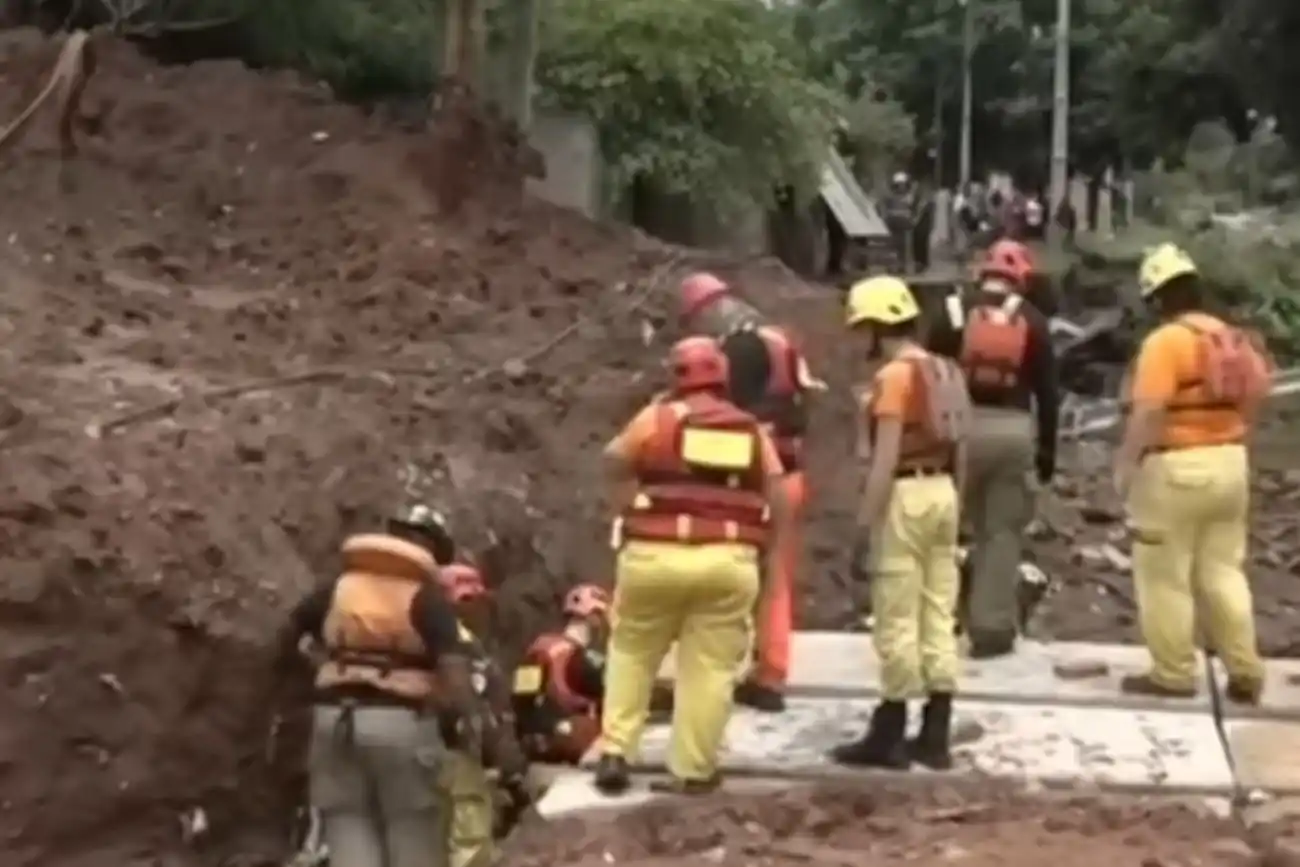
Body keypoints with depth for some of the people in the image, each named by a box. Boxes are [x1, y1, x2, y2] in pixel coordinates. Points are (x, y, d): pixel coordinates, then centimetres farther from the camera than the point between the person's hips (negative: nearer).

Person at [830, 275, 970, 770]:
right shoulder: (946, 373, 13)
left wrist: (863, 528, -17)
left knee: (897, 624, -2)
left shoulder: (893, 377, -13)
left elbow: (885, 461, -19)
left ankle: (889, 737, 5)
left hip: (905, 497, -9)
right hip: (942, 492, 9)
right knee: (938, 618, 10)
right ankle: (935, 737, 15)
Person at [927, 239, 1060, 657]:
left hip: (962, 425, 0)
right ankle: (992, 627, 8)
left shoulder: (955, 311, 5)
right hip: (1013, 430, 0)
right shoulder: (1031, 321, 7)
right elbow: (1048, 390, 7)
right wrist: (1047, 449, 13)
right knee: (1003, 530, 7)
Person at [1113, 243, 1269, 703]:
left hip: (1175, 468, -8)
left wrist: (1125, 465, -14)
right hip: (1230, 463, 8)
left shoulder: (1166, 341, -16)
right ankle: (1245, 673, 14)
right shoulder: (1231, 338, 10)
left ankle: (1173, 673, 9)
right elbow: (1249, 402, 13)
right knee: (1223, 571, 14)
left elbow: (1147, 414, -23)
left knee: (1166, 576, 3)